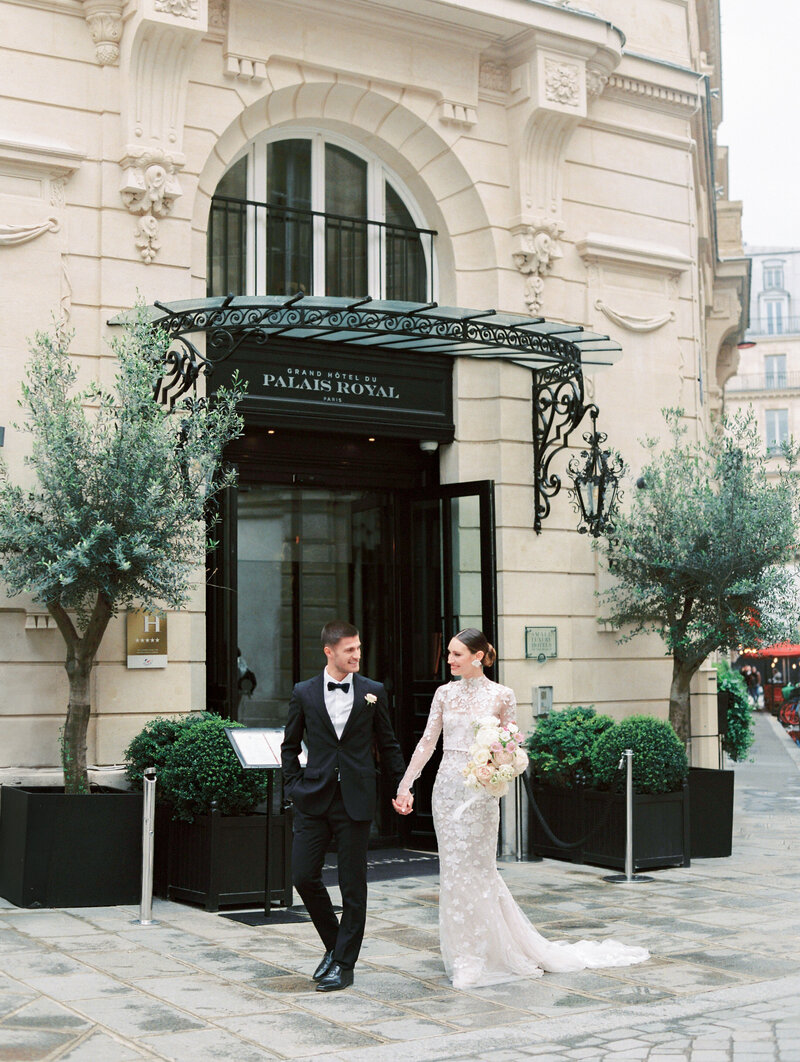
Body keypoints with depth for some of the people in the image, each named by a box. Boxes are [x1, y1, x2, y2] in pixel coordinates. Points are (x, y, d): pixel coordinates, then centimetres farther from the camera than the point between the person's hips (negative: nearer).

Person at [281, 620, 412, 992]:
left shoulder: (373, 692, 4)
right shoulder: (304, 693, 5)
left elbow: (388, 745, 10)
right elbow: (289, 746, 13)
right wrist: (293, 787, 3)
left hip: (356, 800, -1)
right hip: (314, 799, 1)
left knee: (353, 884, 2)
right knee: (303, 876, -1)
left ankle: (344, 963, 14)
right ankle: (334, 944, 22)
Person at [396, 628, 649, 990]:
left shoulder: (501, 695, -3)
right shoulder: (444, 693, 7)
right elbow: (428, 741, 6)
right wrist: (405, 783, 1)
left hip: (478, 790, -4)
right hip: (446, 787, 4)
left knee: (474, 868, -2)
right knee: (453, 869, 8)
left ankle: (478, 958, 13)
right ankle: (466, 955, 21)